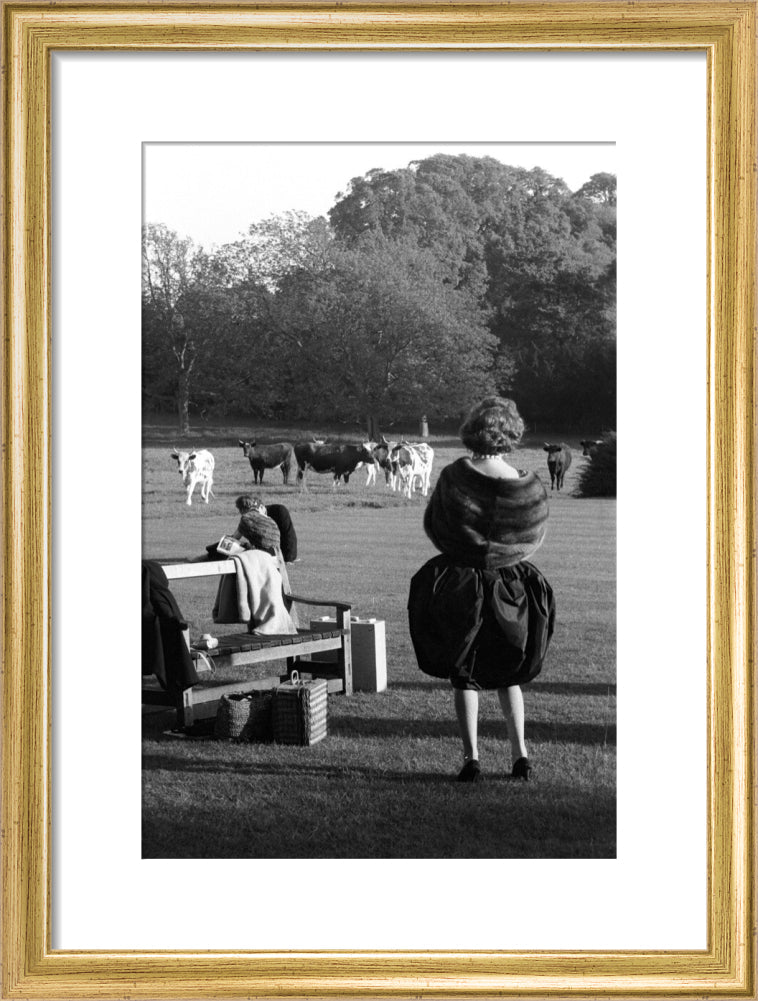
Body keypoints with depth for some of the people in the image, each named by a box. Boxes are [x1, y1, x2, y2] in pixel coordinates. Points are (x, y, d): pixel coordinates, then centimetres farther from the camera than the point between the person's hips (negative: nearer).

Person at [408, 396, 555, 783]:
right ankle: (520, 754, 12)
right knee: (507, 674, 19)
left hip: (458, 585, -2)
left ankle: (471, 758, 6)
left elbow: (430, 526, -3)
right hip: (511, 588, 2)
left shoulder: (453, 476, -15)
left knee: (464, 675, 11)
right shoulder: (527, 486, -11)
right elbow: (535, 539, 2)